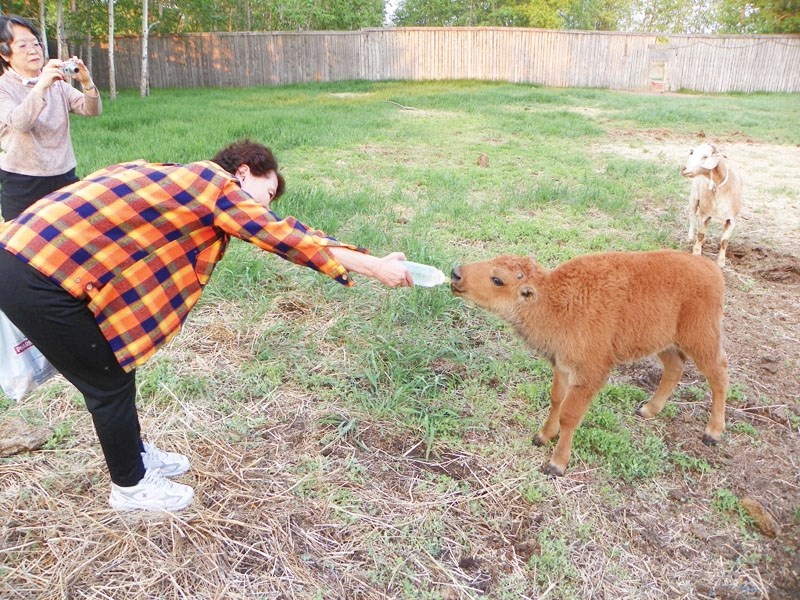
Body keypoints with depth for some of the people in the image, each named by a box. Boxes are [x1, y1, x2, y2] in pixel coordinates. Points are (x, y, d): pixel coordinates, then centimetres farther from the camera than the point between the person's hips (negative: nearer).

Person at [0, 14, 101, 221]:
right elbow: (19, 123, -22)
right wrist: (40, 86, -34)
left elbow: (92, 110, -1)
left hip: (64, 177, 4)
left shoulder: (57, 83, 10)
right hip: (23, 184, -3)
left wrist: (86, 82, -20)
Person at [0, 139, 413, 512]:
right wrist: (375, 266, -7)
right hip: (38, 280, -10)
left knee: (115, 363, 21)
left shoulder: (175, 178, 17)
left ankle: (134, 454, 42)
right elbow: (286, 236, -11)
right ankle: (130, 486, 28)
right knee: (110, 381, 6)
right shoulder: (217, 184, -9)